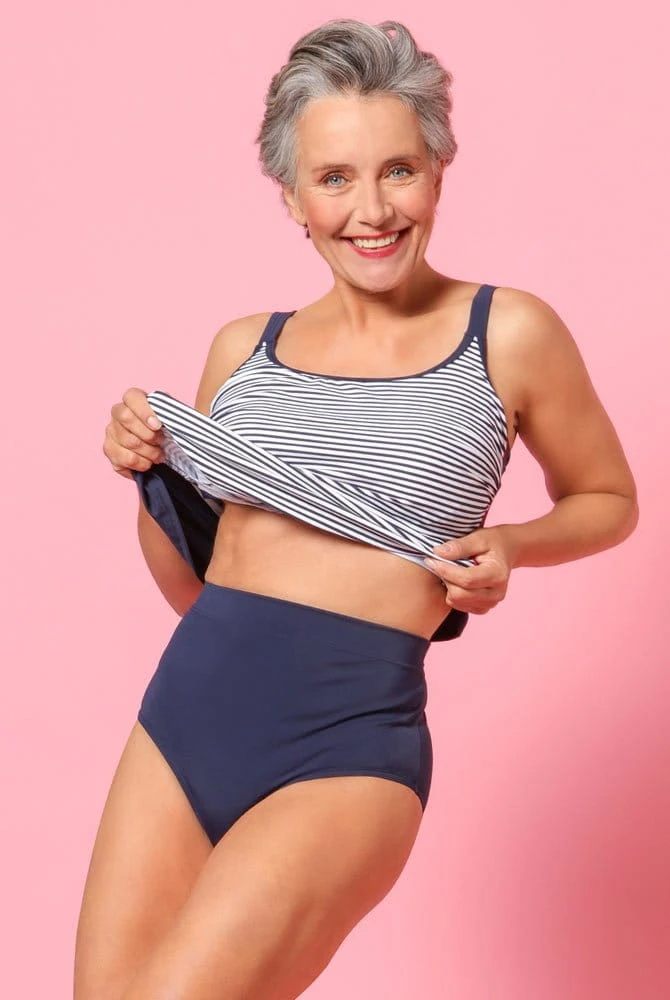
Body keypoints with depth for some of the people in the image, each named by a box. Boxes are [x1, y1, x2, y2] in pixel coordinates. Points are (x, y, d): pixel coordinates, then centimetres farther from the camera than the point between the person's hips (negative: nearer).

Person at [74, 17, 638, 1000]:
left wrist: (508, 546, -5)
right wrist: (149, 476, 0)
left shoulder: (508, 334, -1)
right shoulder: (243, 347, 10)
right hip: (186, 707, 5)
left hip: (350, 743, -4)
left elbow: (608, 501, 15)